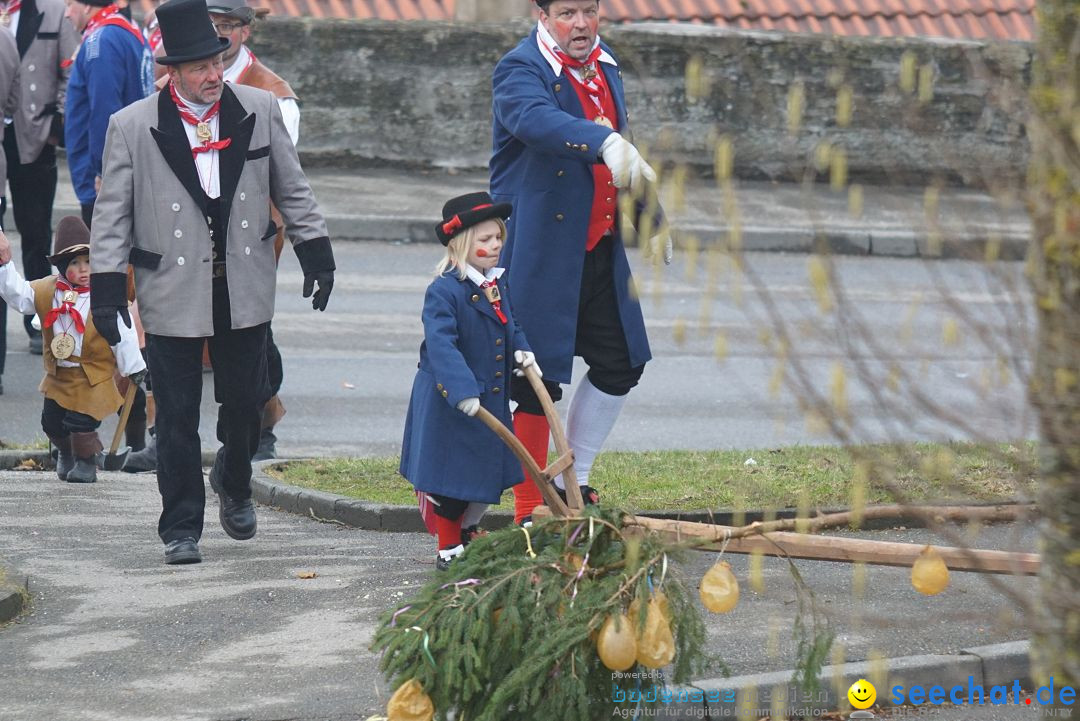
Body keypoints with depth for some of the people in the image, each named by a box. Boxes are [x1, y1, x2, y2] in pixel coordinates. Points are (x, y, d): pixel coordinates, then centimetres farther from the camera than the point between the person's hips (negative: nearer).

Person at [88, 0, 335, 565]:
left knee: (245, 401, 10)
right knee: (177, 415, 1)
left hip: (244, 288, 2)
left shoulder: (260, 111, 2)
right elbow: (112, 215, -2)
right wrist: (108, 289, -7)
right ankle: (181, 528, 11)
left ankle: (234, 484, 39)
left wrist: (315, 253, 10)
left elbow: (292, 189, 12)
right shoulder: (131, 127, -6)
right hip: (172, 292, -2)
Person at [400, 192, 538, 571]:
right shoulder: (443, 291, -20)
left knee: (486, 468, 16)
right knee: (450, 475, 3)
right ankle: (449, 549, 16)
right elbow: (441, 344, -28)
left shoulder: (499, 285, 5)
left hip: (490, 398, 8)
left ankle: (468, 532, 36)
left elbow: (510, 324, 18)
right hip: (447, 400, -8)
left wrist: (521, 351, -4)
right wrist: (462, 392, -37)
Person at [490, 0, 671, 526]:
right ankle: (529, 511, 4)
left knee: (621, 361, 14)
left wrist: (650, 219, 25)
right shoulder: (520, 69, -14)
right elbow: (538, 118, -37)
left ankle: (573, 481, 29)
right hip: (542, 250, -8)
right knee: (539, 376, -4)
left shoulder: (604, 64, 12)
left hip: (601, 247, 8)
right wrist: (607, 143, -53)